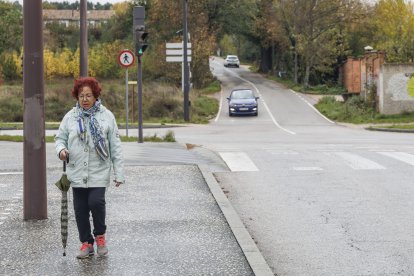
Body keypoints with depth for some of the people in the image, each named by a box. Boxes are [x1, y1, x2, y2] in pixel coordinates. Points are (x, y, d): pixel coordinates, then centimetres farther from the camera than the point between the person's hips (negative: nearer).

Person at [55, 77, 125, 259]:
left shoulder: (106, 116, 0)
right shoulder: (70, 117, 5)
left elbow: (115, 147, 1)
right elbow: (60, 138, 13)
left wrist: (119, 173, -2)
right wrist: (61, 149, -11)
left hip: (99, 172, -2)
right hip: (77, 173, 3)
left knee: (96, 202, -17)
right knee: (80, 209, 6)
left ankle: (100, 236, 9)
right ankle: (86, 243, 21)